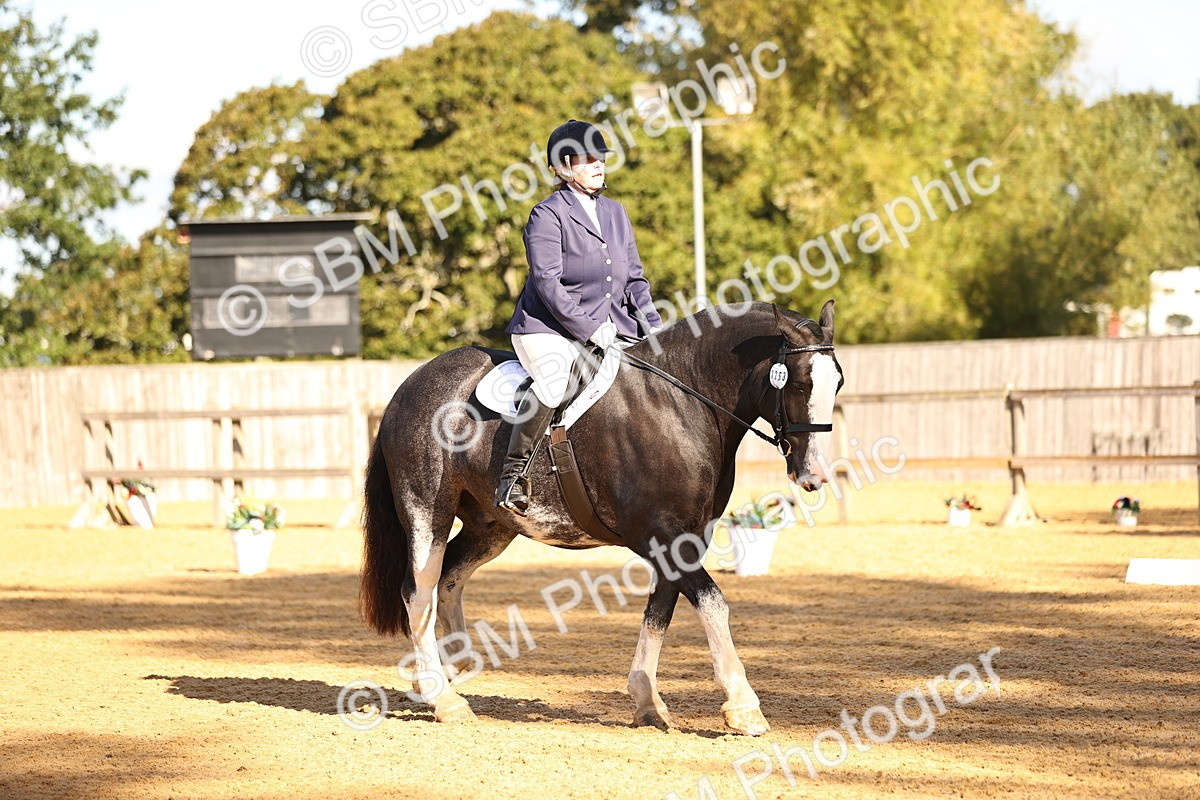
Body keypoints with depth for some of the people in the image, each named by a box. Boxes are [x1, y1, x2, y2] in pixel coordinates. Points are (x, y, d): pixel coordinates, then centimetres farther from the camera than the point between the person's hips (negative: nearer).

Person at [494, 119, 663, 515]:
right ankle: (513, 471, -22)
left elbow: (634, 278, 17)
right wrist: (588, 328, -20)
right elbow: (547, 282, -15)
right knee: (553, 382, -35)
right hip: (549, 328, -7)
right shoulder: (547, 215, -7)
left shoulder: (615, 213, 15)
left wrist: (654, 329, 3)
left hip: (608, 326, 7)